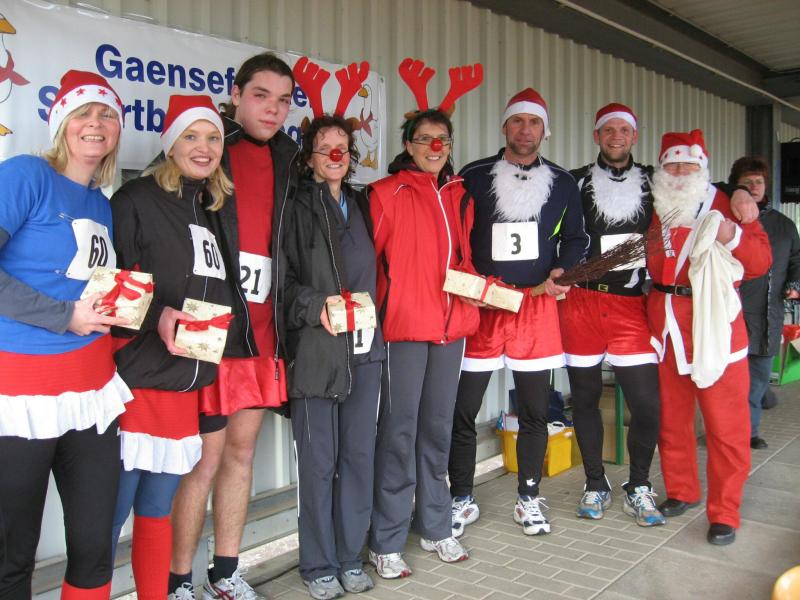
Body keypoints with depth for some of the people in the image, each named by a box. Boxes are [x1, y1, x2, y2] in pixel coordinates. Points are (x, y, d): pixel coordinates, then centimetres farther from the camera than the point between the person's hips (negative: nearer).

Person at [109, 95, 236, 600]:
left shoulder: (214, 210, 15)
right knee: (112, 512, -1)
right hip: (136, 382, -6)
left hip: (188, 384, 6)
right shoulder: (137, 200, -5)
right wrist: (156, 315, -23)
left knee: (158, 510, 15)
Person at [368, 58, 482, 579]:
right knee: (400, 430, -1)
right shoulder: (388, 194, -3)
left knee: (438, 427, 14)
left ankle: (436, 526, 27)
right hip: (404, 324, -5)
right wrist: (375, 310, -12)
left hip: (451, 322, 5)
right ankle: (387, 541, 12)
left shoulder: (459, 195, 13)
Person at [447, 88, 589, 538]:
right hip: (479, 306, -1)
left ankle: (529, 498, 25)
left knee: (535, 410, 9)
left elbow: (576, 239, 14)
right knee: (463, 410, 2)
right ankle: (462, 500, 18)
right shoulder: (473, 176, 4)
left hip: (537, 307, 2)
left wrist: (561, 271, -5)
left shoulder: (562, 183, 10)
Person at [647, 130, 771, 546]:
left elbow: (761, 261, -4)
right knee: (671, 417, 13)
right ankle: (681, 492, 30)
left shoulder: (727, 205, 2)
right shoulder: (653, 211, 10)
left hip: (714, 325, -3)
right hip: (664, 327, 4)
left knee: (725, 424, -2)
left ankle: (724, 512, 10)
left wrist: (734, 237, -21)